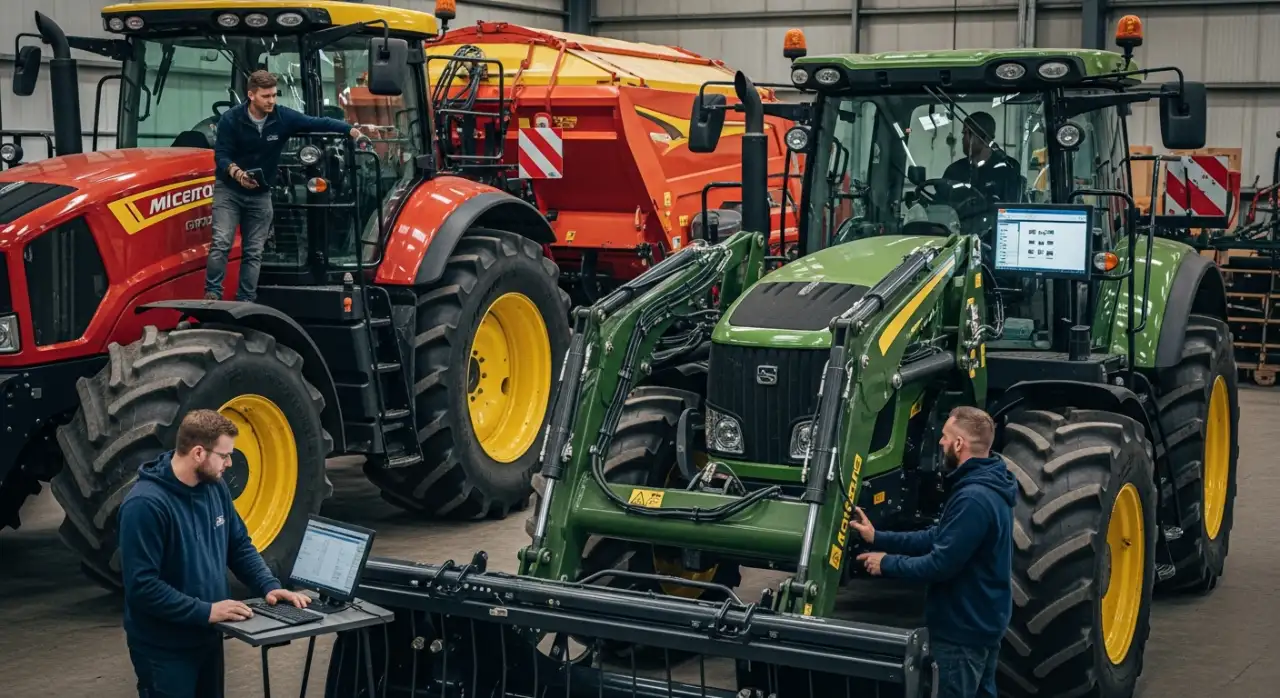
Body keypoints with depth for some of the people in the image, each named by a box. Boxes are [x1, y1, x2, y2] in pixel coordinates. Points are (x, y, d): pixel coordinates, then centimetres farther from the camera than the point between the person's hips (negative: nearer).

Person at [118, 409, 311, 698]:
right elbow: (141, 585, -27)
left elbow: (240, 546, 13)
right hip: (163, 649, -8)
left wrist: (270, 586, -3)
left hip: (207, 638, 8)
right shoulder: (145, 504, -24)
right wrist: (205, 611, -27)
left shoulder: (215, 487, 1)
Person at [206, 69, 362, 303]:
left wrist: (350, 130, -26)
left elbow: (318, 123, -12)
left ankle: (246, 301, 8)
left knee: (254, 252, 3)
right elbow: (221, 154, -15)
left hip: (260, 194, 3)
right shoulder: (230, 119, -14)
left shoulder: (283, 117, -10)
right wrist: (237, 172, -35)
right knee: (221, 242, -16)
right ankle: (212, 293, -10)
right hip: (229, 189, -3)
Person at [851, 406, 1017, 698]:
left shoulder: (974, 498, -28)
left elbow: (941, 564, -27)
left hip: (963, 629, -10)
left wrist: (887, 563, -13)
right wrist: (878, 537, 8)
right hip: (981, 622, 10)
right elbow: (938, 538, 11)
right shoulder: (983, 487, 8)